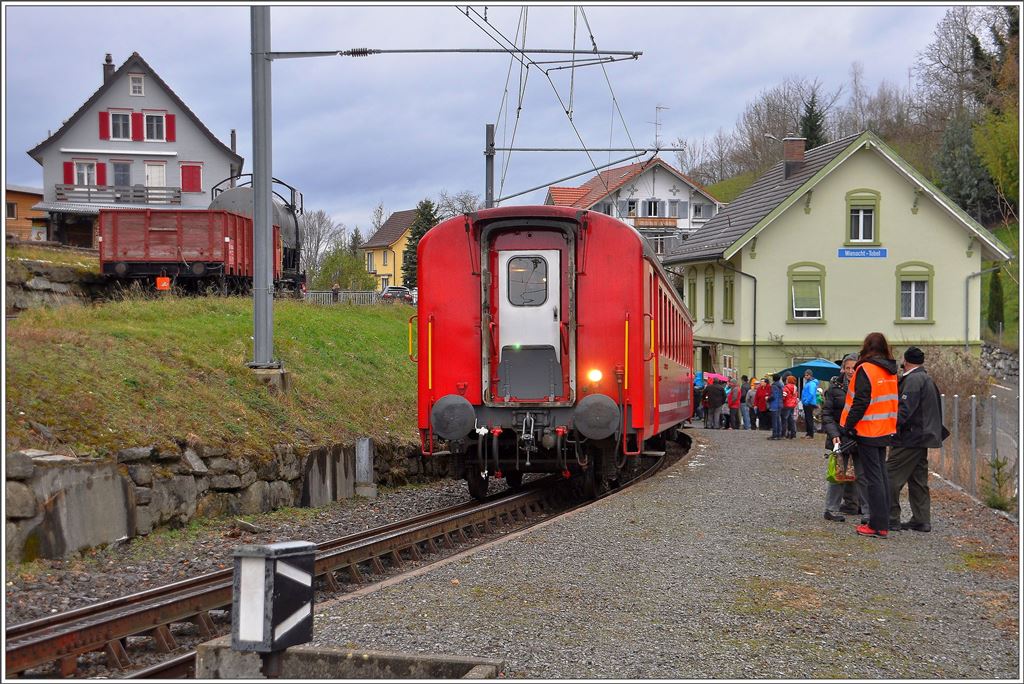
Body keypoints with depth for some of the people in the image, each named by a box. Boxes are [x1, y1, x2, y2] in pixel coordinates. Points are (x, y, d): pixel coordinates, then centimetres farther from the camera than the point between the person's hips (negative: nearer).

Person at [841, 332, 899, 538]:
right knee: (881, 474, 13)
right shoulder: (891, 372, 10)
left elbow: (860, 402, -19)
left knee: (873, 477, -5)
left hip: (868, 431, -7)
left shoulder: (865, 369, -14)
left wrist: (848, 426, -13)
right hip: (885, 431, 7)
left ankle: (877, 525, -5)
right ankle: (883, 522, 17)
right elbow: (894, 400, 15)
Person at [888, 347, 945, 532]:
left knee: (892, 477, -7)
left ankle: (891, 518, -7)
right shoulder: (928, 379, 19)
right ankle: (921, 520, 13)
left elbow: (905, 408, -23)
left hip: (909, 439, -10)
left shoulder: (912, 380, -14)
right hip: (923, 438, 10)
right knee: (918, 481, 13)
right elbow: (935, 410, 25)